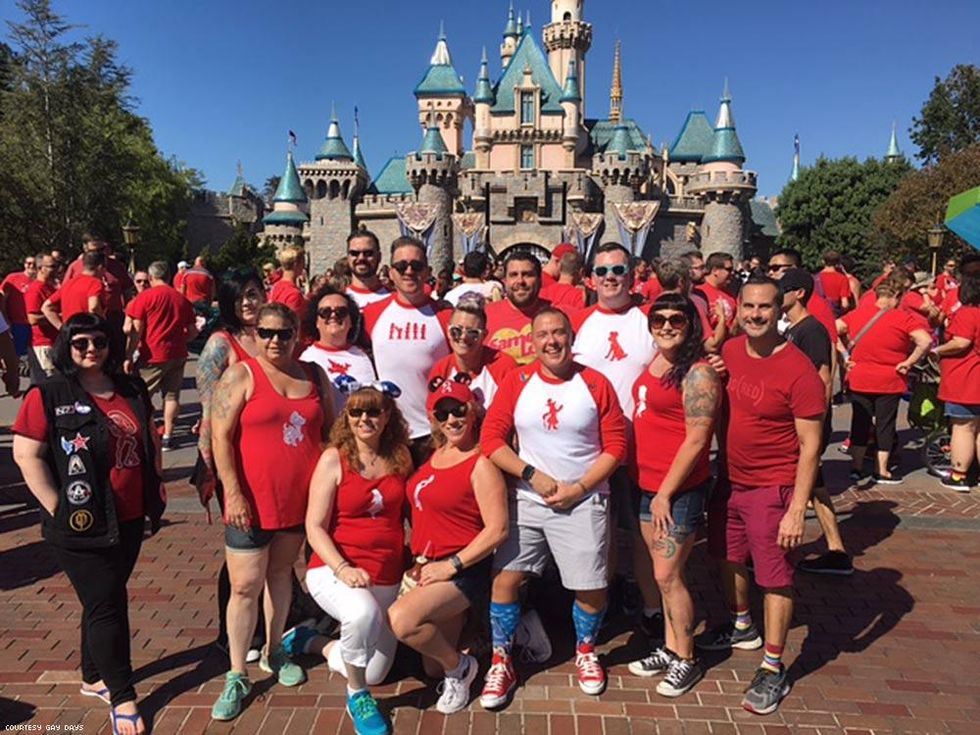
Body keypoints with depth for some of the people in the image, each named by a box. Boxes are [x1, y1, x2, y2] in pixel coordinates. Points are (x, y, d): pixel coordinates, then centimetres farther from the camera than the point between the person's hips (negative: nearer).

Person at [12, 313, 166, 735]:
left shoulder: (132, 391, 7)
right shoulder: (48, 395, -9)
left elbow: (150, 441, 17)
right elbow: (26, 454, -12)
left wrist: (157, 487, 9)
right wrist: (59, 509, -15)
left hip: (130, 519, 6)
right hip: (81, 525, -6)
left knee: (107, 601, 19)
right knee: (105, 606, 1)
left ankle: (95, 677, 38)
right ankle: (122, 697, 16)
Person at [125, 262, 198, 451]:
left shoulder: (145, 297, -5)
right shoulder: (182, 299, 7)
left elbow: (136, 330, -9)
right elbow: (192, 331, 9)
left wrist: (128, 355, -4)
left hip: (152, 355, -4)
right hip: (177, 355, 4)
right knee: (172, 395, 9)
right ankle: (167, 437, 10)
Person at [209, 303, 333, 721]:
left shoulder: (313, 375, 6)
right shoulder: (241, 375, -6)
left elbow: (330, 427, 14)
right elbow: (220, 437, -11)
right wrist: (233, 492, -16)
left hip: (300, 498, 4)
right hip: (253, 501, -4)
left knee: (281, 572, 19)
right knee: (246, 586, 0)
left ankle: (274, 651, 36)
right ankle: (237, 676, 15)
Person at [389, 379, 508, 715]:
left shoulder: (481, 464, -14)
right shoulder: (435, 454, 8)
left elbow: (497, 529, -18)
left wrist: (452, 565, -20)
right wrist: (419, 561, 7)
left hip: (464, 570, -7)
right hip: (429, 568, 7)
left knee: (402, 617, -26)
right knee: (435, 665, 8)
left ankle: (459, 667, -3)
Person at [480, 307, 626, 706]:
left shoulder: (595, 383, -5)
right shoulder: (517, 381, -2)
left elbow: (616, 445, -5)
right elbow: (491, 437, -5)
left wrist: (579, 487, -13)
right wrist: (533, 475, -14)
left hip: (583, 502, -1)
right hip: (526, 500, 1)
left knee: (591, 588, 3)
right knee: (505, 579, -1)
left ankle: (585, 651, 33)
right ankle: (501, 662, 19)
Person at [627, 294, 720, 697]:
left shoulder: (697, 373, -16)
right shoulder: (654, 363, 8)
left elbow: (696, 440, -18)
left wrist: (665, 493, -15)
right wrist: (651, 487, 14)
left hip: (679, 490, -8)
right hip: (647, 484, 8)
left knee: (668, 576, 0)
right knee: (664, 573, 17)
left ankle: (686, 660, 19)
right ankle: (669, 648, 32)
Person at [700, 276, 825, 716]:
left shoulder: (799, 371, -18)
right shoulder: (729, 352, -1)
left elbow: (810, 446, -16)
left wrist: (797, 510, -19)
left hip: (772, 489, -6)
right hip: (728, 480, 6)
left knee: (774, 578, 4)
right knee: (728, 558, 21)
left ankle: (773, 670, 20)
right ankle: (742, 627, 45)